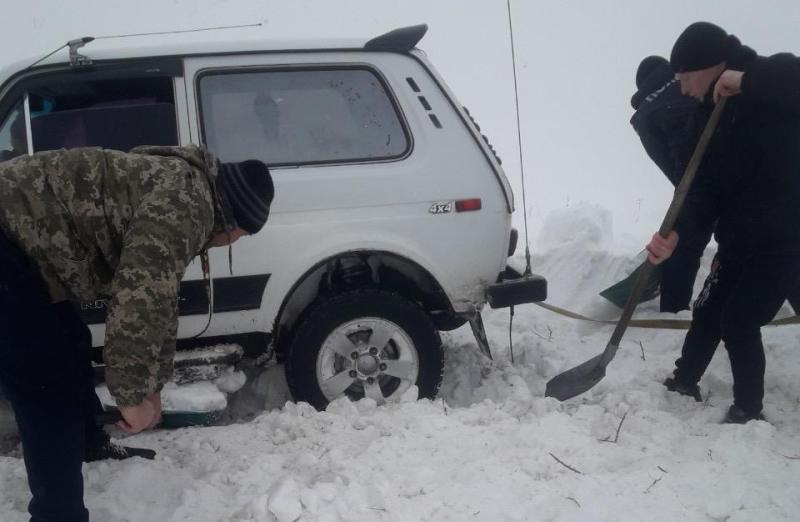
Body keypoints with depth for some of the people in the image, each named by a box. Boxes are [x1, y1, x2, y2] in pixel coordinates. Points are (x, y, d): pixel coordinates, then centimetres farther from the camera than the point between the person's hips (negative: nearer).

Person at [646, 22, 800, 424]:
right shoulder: (718, 113, 6)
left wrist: (746, 81, -36)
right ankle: (684, 382, 35)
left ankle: (749, 409, 12)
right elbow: (707, 187, -2)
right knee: (708, 310, 15)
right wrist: (676, 230, -19)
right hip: (739, 236, 8)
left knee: (739, 320, -5)